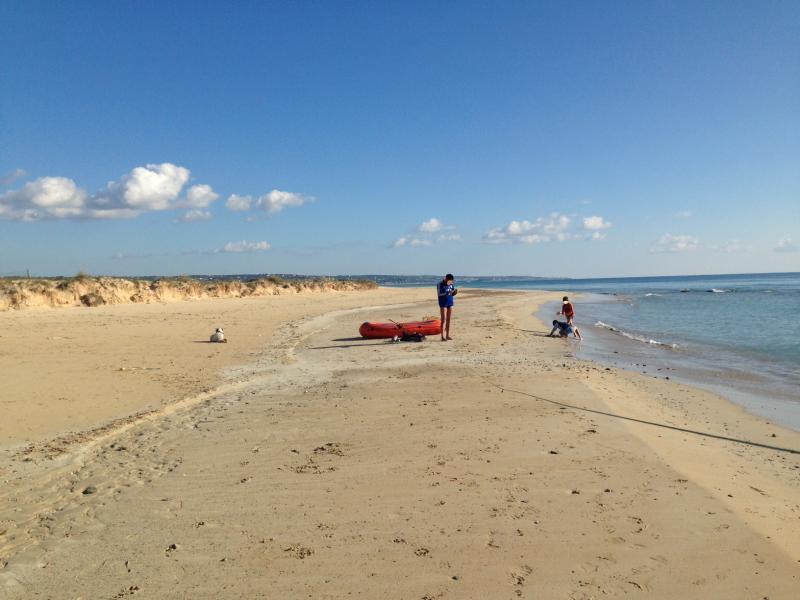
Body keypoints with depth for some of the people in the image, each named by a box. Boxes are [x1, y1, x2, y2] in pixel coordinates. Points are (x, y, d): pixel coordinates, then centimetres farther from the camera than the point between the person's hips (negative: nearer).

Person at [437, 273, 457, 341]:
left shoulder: (451, 284, 8)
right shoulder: (440, 284, -9)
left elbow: (452, 294, 13)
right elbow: (439, 294, -16)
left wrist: (455, 292, -9)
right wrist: (447, 293, -28)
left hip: (450, 303, 6)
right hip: (443, 303, -6)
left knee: (448, 320, 8)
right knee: (443, 320, -7)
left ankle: (447, 335, 14)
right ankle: (443, 336, -7)